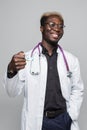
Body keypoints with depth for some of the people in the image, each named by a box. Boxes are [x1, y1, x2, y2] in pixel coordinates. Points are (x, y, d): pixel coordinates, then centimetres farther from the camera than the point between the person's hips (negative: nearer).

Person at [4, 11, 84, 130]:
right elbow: (13, 92, -7)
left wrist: (71, 117, -4)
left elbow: (77, 90, 6)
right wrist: (11, 70, -25)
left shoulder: (72, 60, 0)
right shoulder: (26, 59, -7)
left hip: (64, 120, 2)